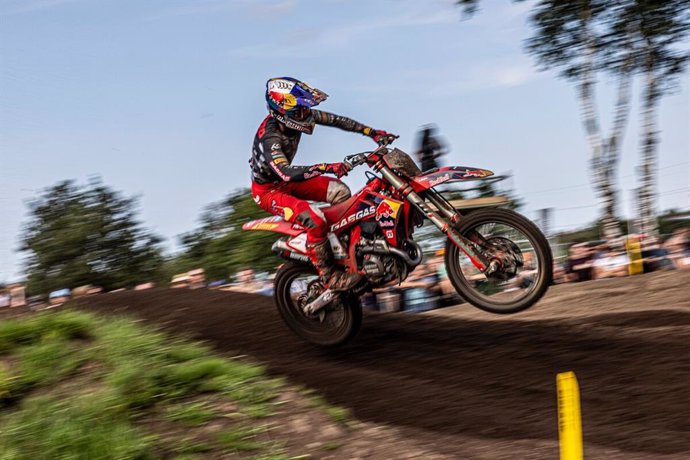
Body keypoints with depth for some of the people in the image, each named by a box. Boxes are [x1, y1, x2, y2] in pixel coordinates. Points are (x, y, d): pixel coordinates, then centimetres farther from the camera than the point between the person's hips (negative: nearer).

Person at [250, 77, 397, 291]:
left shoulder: (294, 116, -11)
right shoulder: (269, 137, -34)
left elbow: (335, 120, -5)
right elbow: (286, 173, -48)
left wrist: (373, 132, -9)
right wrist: (325, 167, -56)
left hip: (287, 181, 9)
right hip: (267, 189, -8)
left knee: (340, 191, -4)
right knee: (315, 220, -28)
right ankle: (328, 277, -15)